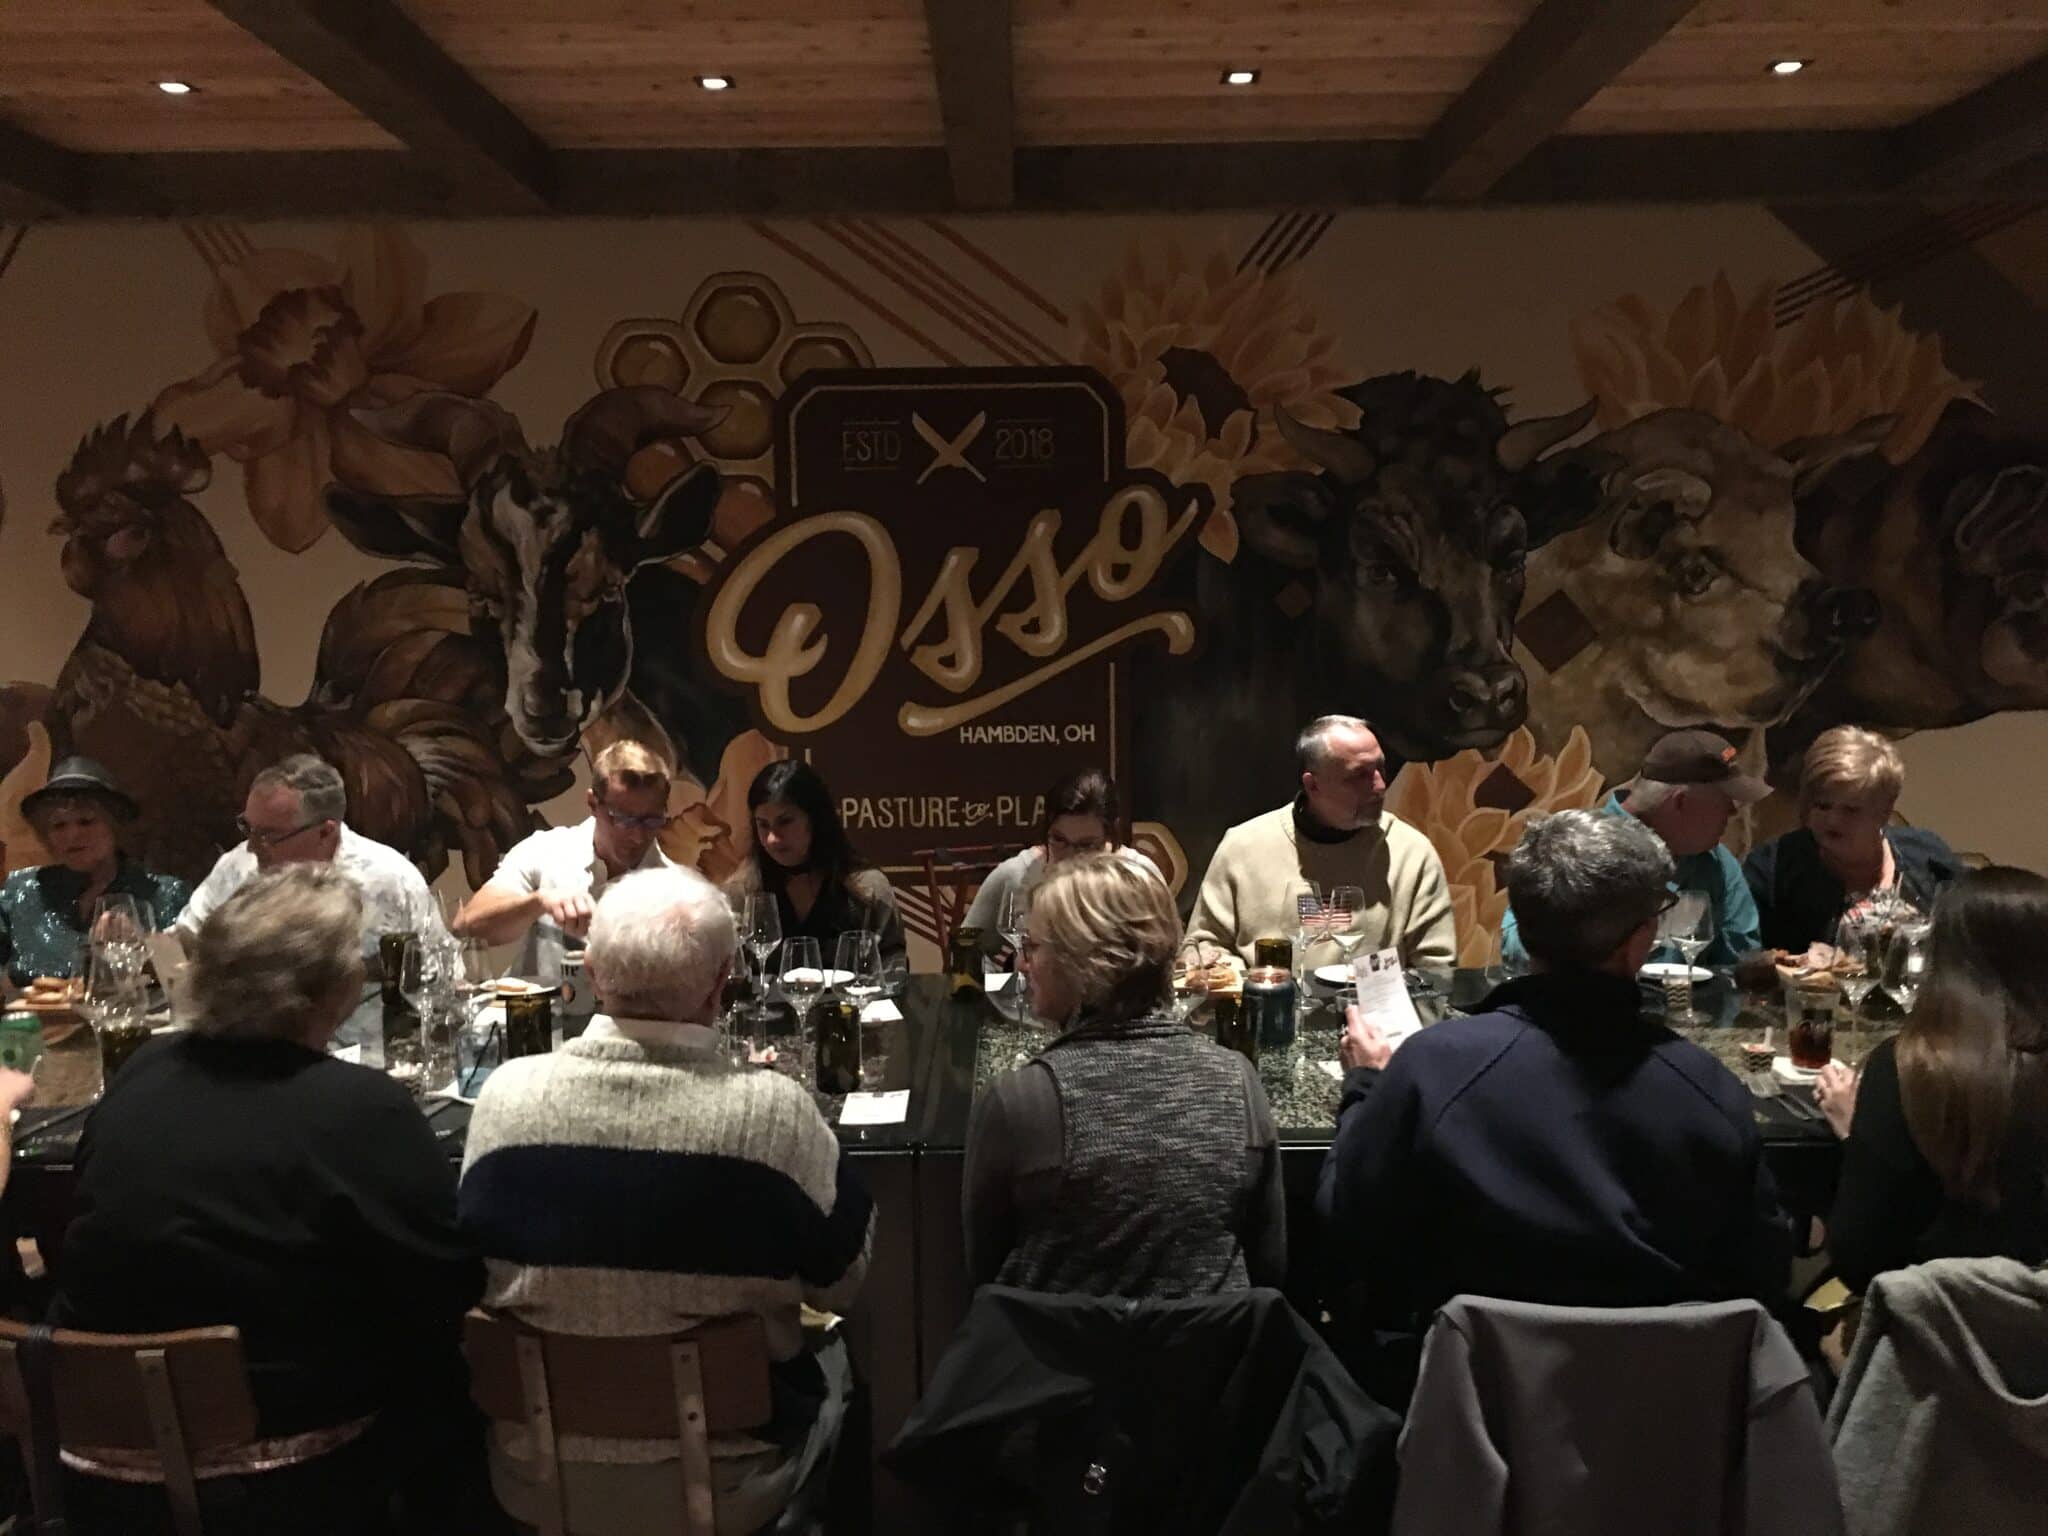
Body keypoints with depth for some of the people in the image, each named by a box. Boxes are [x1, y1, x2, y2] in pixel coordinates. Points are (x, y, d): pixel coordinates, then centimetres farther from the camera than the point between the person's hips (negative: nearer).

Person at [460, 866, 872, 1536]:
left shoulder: (506, 1093, -15)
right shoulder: (774, 1111, -24)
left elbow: (475, 1275, 3)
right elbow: (845, 1281, -7)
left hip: (534, 1475, 3)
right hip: (724, 1476, -2)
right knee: (830, 1358, 28)